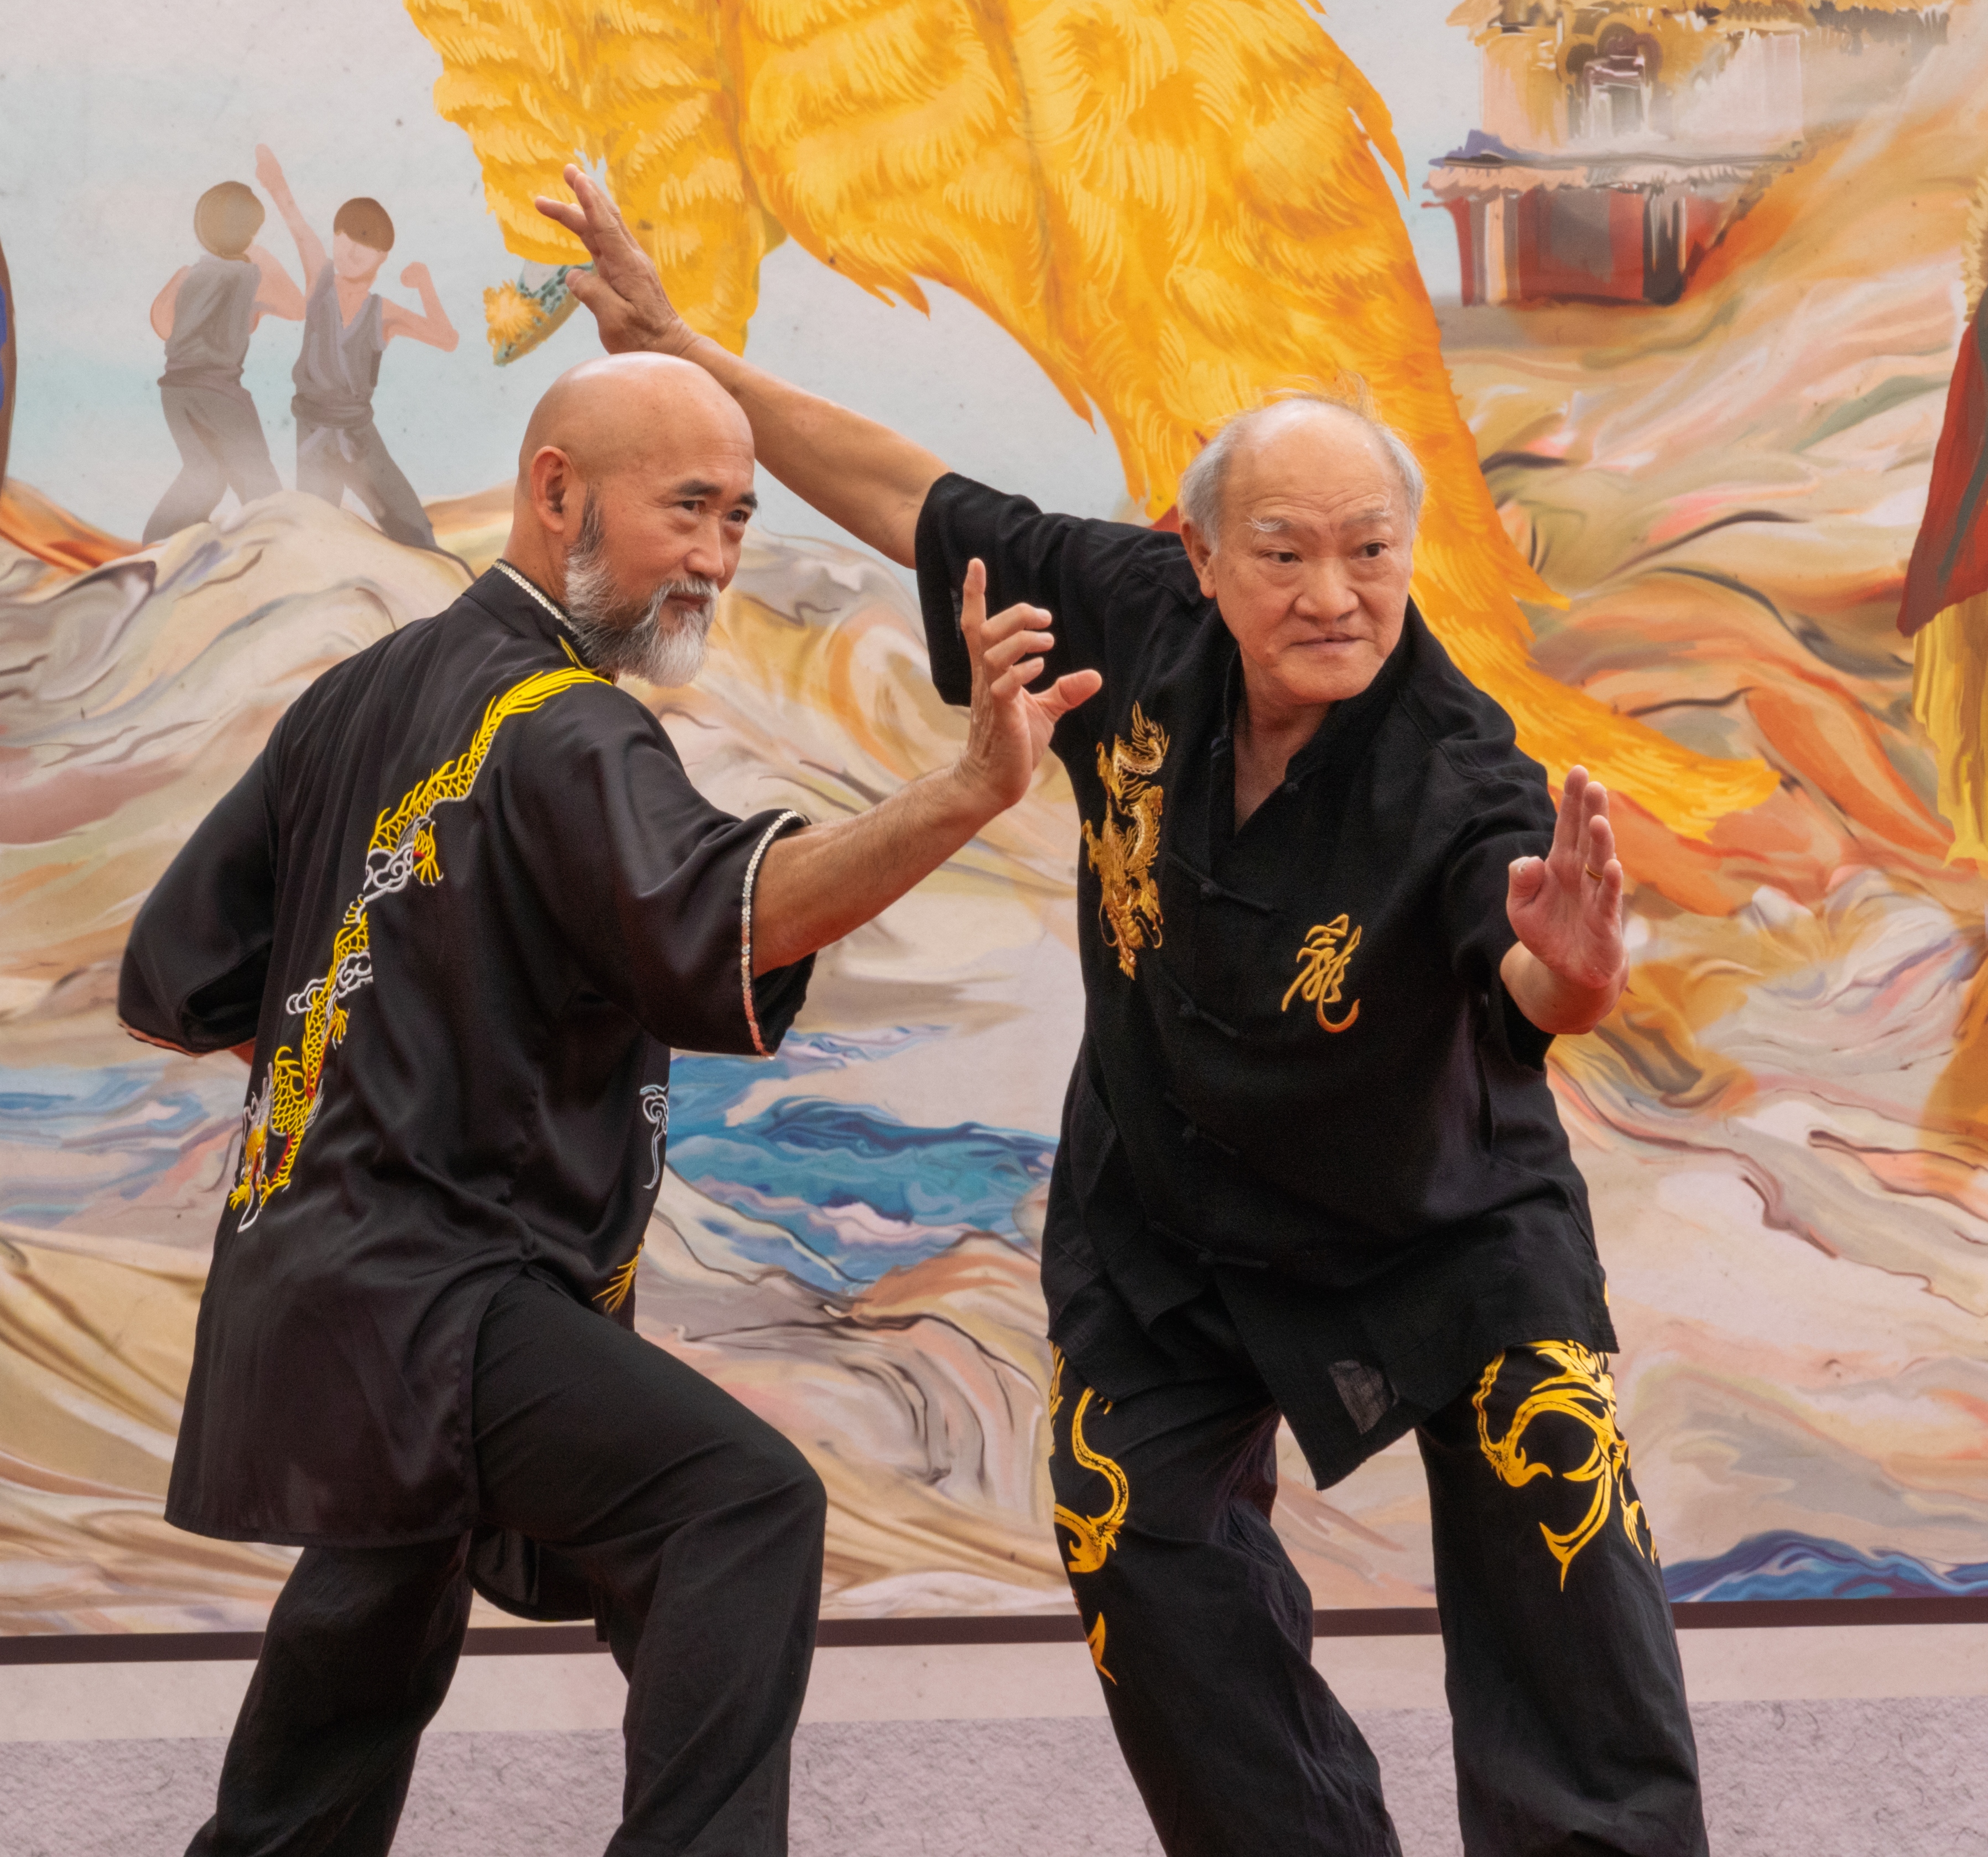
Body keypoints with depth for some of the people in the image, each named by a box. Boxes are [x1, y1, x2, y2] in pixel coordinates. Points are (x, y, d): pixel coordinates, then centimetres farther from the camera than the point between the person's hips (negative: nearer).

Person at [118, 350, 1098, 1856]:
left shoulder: (359, 701, 13)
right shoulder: (559, 736, -13)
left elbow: (176, 985, 16)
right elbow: (726, 914, -35)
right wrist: (970, 791, -46)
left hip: (309, 1269, 10)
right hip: (428, 1293, -10)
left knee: (378, 1638, 28)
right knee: (742, 1506, -25)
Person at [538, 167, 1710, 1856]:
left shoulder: (1456, 772, -32)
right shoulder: (1135, 622, -21)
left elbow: (1531, 972, -49)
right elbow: (913, 498, -9)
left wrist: (1572, 971, -74)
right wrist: (684, 351, -6)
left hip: (1438, 1212, -3)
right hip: (1168, 1210, 4)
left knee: (1557, 1502, -12)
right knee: (1144, 1559, 5)